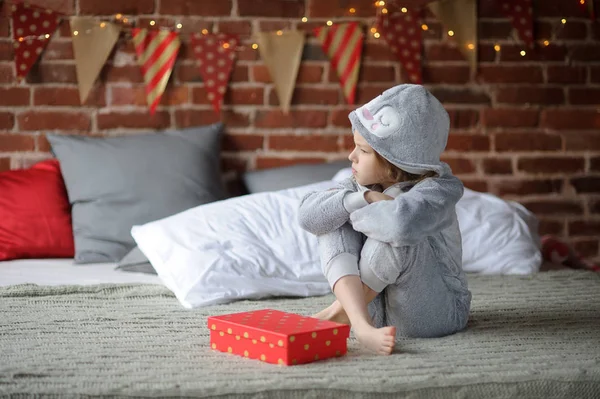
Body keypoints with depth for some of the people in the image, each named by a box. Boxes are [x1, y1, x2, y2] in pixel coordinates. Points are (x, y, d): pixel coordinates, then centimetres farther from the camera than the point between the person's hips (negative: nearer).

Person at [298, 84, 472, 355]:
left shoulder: (436, 190, -19)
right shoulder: (365, 185, 2)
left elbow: (401, 221, -43)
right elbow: (308, 215, -11)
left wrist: (356, 215, -22)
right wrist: (363, 198, -24)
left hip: (437, 312, -6)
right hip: (375, 302, 7)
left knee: (395, 234, -30)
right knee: (334, 224, -12)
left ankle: (342, 312, -13)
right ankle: (361, 324, -30)